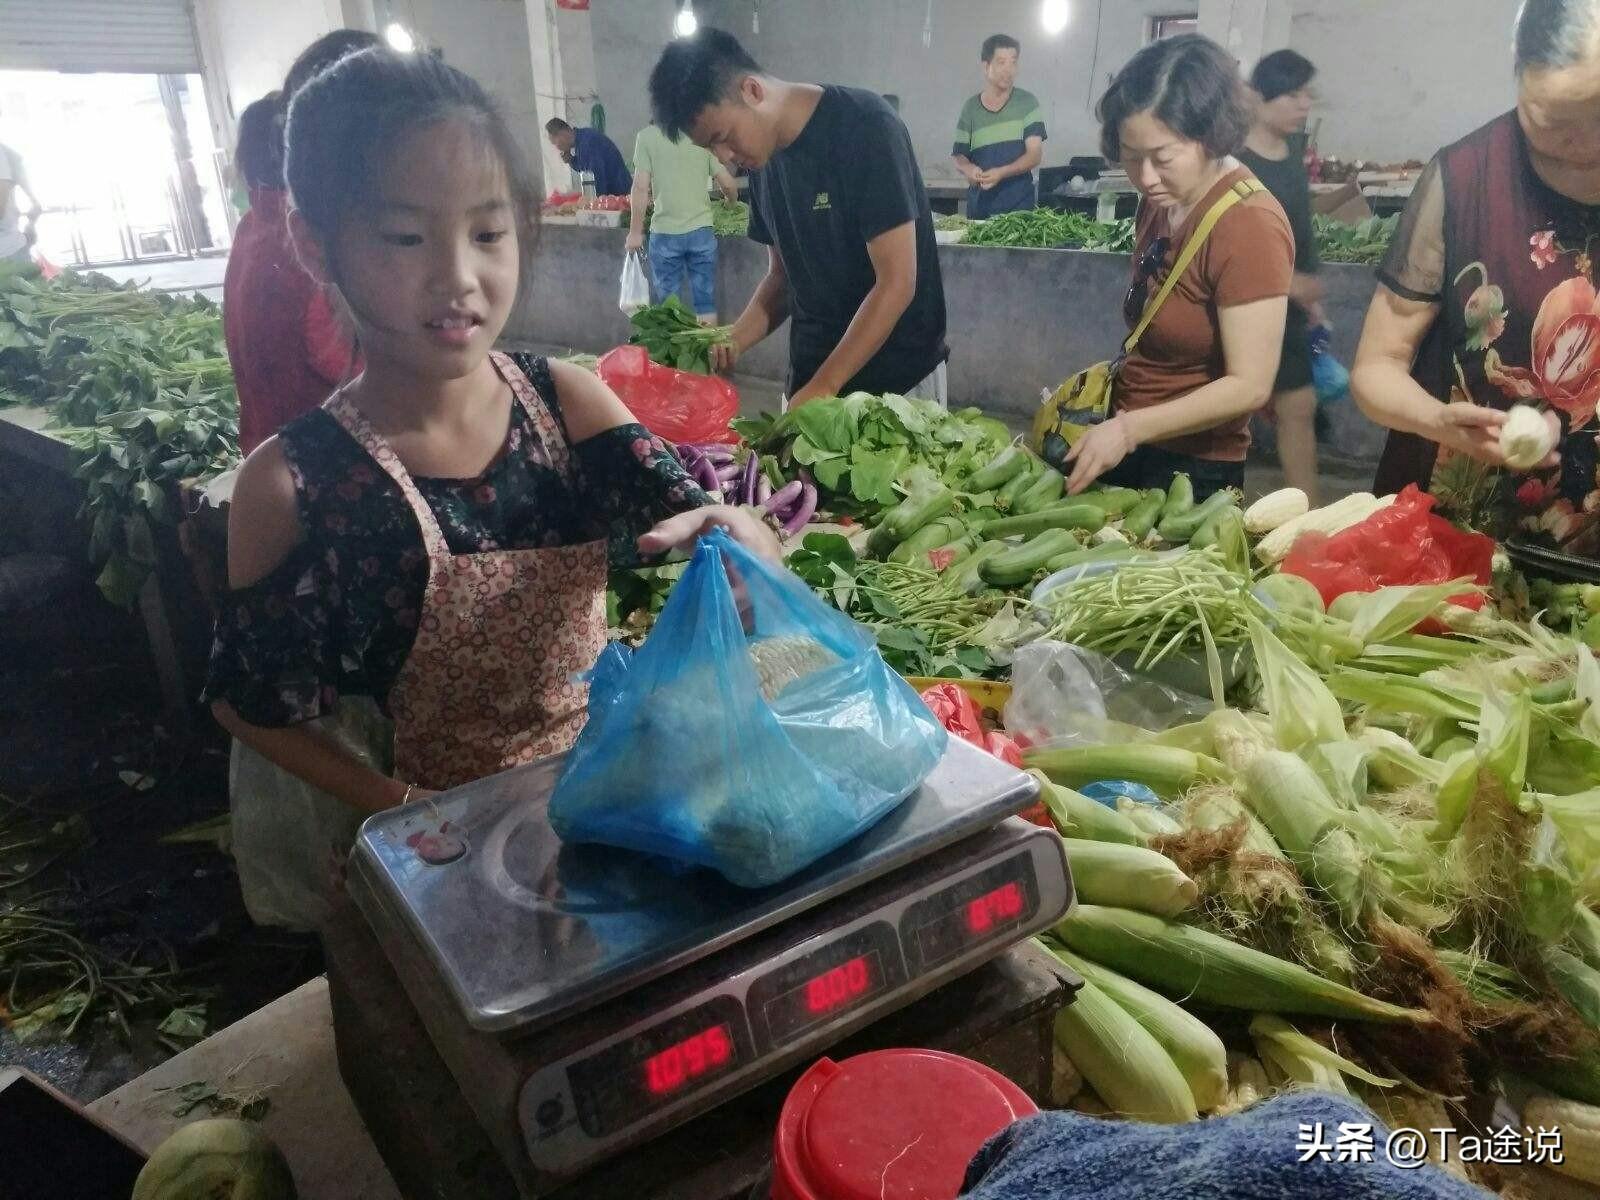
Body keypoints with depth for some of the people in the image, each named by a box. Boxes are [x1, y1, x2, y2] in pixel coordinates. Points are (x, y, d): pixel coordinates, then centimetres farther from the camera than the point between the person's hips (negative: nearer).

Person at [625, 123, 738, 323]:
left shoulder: (647, 136, -3)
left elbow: (641, 187, -7)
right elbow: (728, 185, 3)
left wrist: (635, 231, -1)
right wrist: (731, 202, 25)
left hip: (665, 233, -1)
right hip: (701, 231, 2)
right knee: (706, 304, 7)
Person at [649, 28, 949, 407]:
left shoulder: (865, 129, -16)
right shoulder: (765, 161, 5)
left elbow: (896, 284, -19)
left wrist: (822, 389, -19)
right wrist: (734, 341, -6)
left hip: (898, 380, -6)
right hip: (811, 377, 6)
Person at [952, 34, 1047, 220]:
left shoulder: (1027, 103, 2)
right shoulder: (970, 108, 8)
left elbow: (1035, 155, -4)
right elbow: (959, 156, 10)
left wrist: (1001, 173, -20)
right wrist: (967, 169, -14)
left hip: (1019, 206, -2)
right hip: (979, 206, 2)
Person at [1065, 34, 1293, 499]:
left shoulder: (1248, 226, -22)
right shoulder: (1162, 198, 3)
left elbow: (1249, 386, -24)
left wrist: (1128, 429, -27)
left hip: (1192, 466, -8)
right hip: (1123, 444, 8)